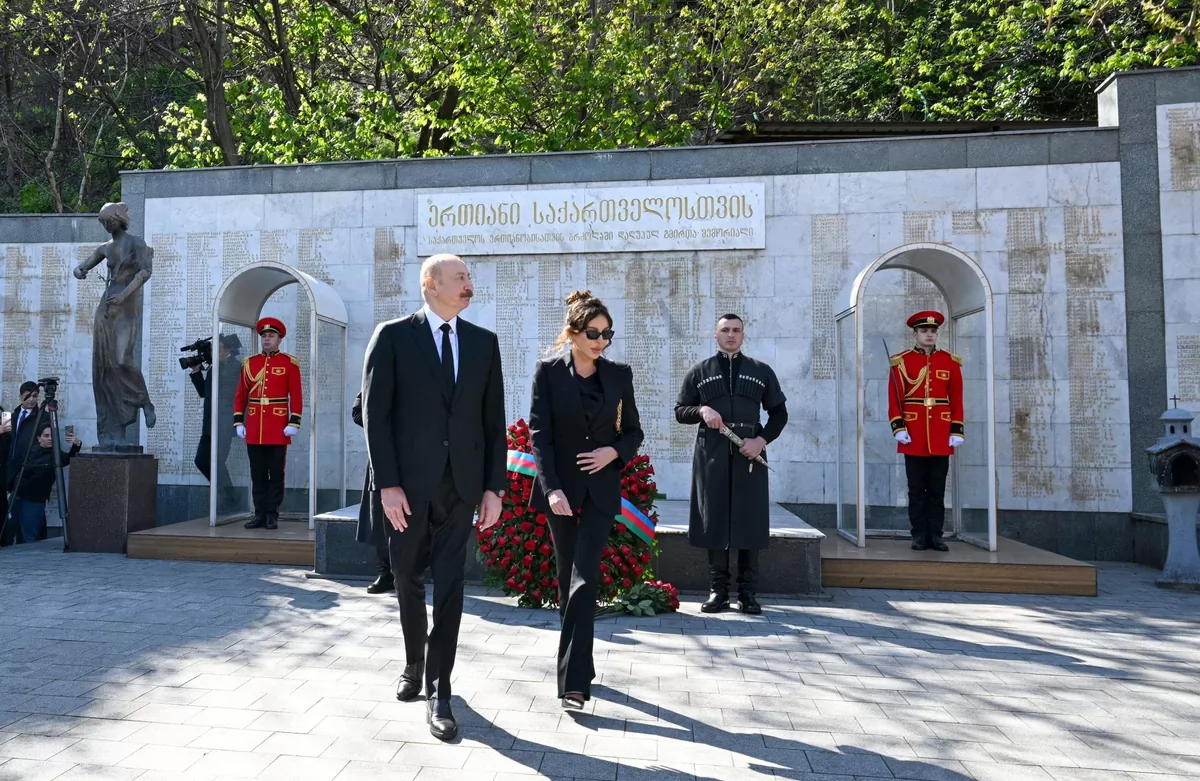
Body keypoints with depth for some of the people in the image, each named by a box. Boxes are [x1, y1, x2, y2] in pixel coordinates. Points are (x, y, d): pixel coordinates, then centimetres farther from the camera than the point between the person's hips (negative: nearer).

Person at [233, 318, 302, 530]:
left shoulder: (289, 363, 1)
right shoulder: (249, 363, 11)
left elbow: (296, 396, -3)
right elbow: (240, 396, 12)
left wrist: (294, 423, -10)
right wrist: (238, 422, 4)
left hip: (278, 429, -3)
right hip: (254, 429, 3)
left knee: (276, 474, 2)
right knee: (257, 474, 7)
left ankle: (272, 515, 8)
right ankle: (259, 514, 14)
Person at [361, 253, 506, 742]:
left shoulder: (484, 342, 7)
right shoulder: (393, 336, -2)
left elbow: (494, 418, 6)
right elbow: (375, 413, -6)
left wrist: (494, 485, 0)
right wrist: (387, 483, -12)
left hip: (461, 483, 1)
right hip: (408, 483, -1)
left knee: (449, 585, 1)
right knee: (409, 581, 14)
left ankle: (438, 691, 9)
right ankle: (414, 665, 37)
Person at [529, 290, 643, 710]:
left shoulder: (619, 374, 4)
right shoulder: (548, 371, -2)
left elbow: (633, 431, 11)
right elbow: (539, 434, -7)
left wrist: (614, 451, -10)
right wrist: (551, 487, -19)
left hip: (601, 489, 0)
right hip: (560, 487, 0)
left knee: (584, 579, -10)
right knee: (567, 578, 11)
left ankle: (574, 681, -9)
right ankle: (578, 665, 30)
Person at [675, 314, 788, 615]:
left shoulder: (762, 371, 10)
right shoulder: (698, 372, 10)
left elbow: (779, 413, 10)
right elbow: (680, 411, 10)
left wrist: (762, 440, -6)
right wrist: (701, 411, -11)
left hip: (750, 455, 0)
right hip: (711, 455, 0)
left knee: (750, 522, 1)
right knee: (713, 520, 1)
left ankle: (748, 592, 10)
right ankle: (718, 590, 10)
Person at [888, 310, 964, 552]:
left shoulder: (950, 362, 8)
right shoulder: (901, 361, 3)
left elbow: (957, 400, 6)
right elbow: (894, 399, -1)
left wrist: (956, 431, 0)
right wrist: (898, 428, -10)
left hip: (941, 437, 2)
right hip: (913, 436, -1)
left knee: (937, 489, 6)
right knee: (916, 489, 4)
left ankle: (935, 535, 14)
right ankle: (920, 535, 11)